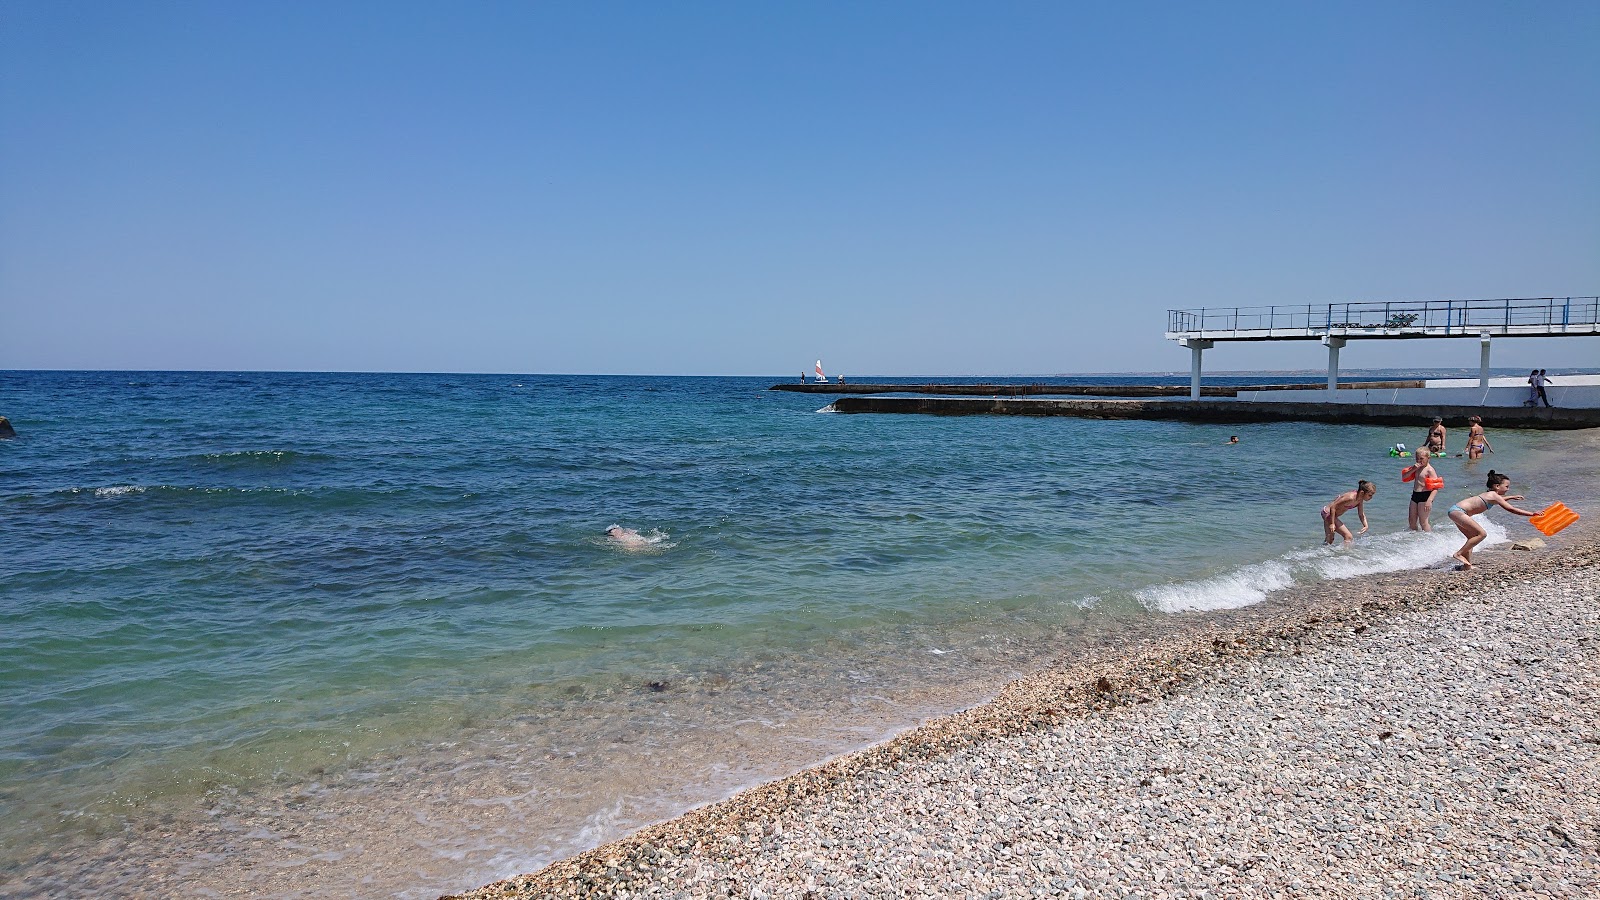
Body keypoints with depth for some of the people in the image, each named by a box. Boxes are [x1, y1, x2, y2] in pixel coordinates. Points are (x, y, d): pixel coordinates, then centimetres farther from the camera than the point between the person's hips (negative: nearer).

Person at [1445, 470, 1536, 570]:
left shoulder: (1490, 495, 18)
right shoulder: (1494, 495, -10)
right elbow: (1511, 509, -11)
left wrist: (1512, 497, 50)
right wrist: (1532, 514, -8)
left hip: (1456, 511, 11)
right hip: (1457, 511, -11)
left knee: (1473, 537, 17)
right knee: (1482, 534, -13)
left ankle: (1467, 565, 14)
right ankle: (1458, 554, -10)